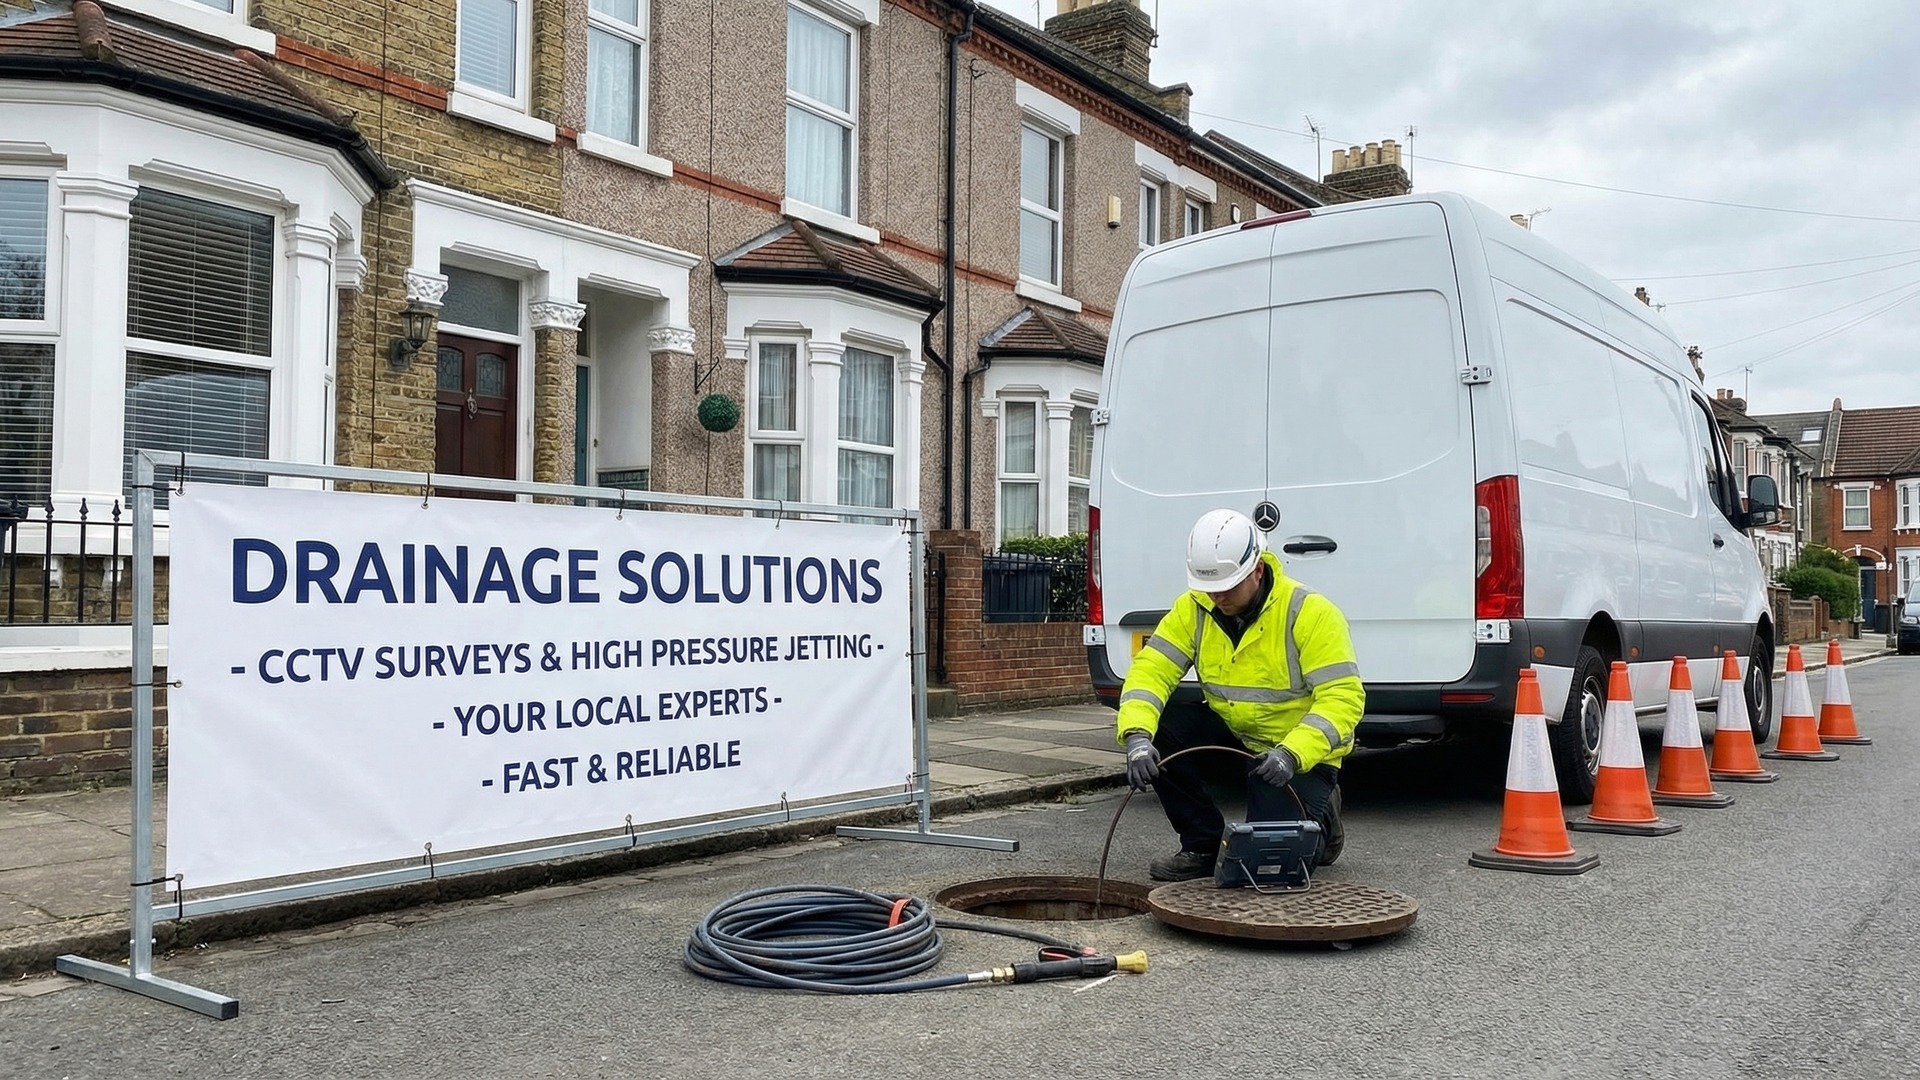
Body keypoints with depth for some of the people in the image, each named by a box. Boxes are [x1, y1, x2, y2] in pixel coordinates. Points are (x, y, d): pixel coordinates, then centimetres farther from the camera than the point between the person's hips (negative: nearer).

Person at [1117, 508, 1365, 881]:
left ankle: (1320, 822, 16)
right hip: (1231, 734, 5)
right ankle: (1204, 846, 0)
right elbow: (1152, 668, -15)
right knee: (1160, 733, -21)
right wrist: (1137, 735, -33)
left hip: (1300, 753, -5)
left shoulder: (1310, 612, -22)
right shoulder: (1194, 609, -9)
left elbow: (1343, 698, -25)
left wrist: (1292, 754, -39)